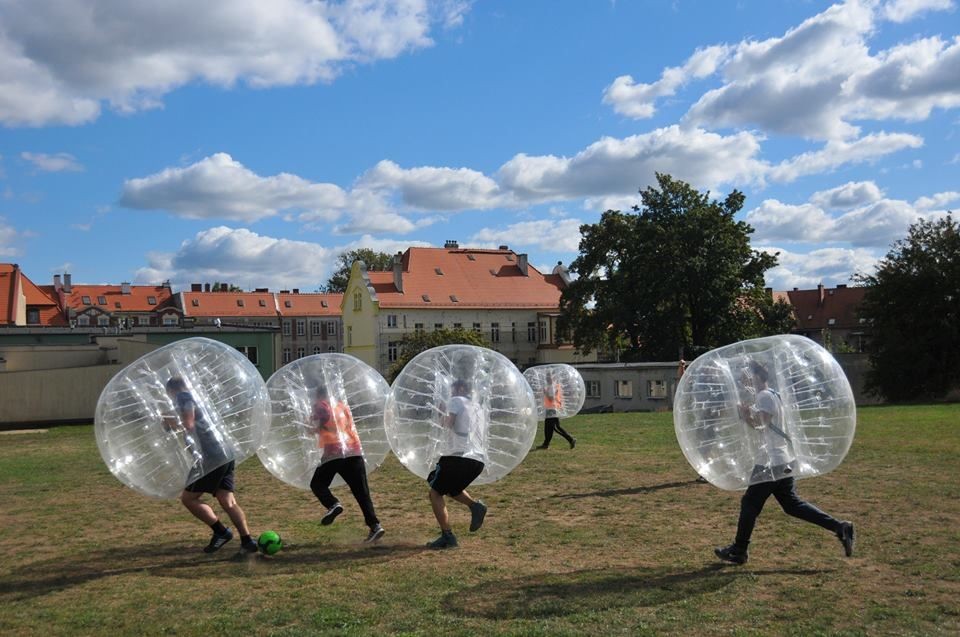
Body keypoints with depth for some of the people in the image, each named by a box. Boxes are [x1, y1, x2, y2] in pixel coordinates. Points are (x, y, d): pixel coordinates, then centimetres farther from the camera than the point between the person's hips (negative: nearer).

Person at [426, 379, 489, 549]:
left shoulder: (456, 401, 5)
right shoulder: (478, 408, 27)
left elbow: (449, 424, -11)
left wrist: (445, 419, 12)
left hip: (459, 455, -8)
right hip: (479, 460, 8)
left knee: (435, 493, 4)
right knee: (452, 489, 28)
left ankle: (447, 536, -7)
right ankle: (475, 505, 1)